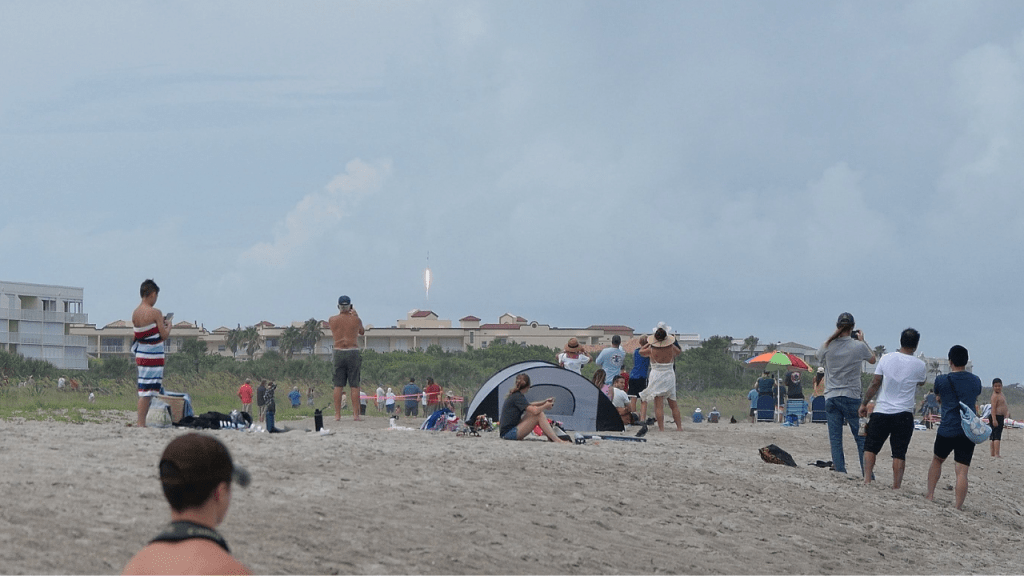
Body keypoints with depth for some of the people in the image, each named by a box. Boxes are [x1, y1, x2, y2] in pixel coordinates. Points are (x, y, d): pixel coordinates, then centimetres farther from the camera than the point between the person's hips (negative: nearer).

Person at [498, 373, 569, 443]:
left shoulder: (513, 395, 15)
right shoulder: (517, 397, -16)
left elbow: (529, 405, 33)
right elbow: (534, 411, -24)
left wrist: (544, 402, 26)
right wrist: (545, 406, -4)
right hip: (508, 434, -10)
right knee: (539, 415, -16)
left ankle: (550, 437, 9)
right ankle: (557, 440, -16)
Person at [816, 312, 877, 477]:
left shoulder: (827, 347, -4)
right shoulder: (858, 346, -8)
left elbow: (820, 358, 20)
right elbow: (872, 359, 12)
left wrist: (834, 336, 21)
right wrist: (862, 340, 23)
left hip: (831, 398, 2)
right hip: (851, 397, -2)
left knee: (835, 440, 3)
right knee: (861, 438, 6)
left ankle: (840, 473, 0)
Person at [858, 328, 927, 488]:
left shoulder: (886, 358, -1)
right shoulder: (919, 365, -3)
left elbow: (875, 384, 2)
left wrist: (864, 404, 10)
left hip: (881, 412, 0)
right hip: (904, 414, 0)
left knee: (870, 448, 9)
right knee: (899, 453, 2)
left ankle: (867, 480, -2)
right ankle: (896, 487, -1)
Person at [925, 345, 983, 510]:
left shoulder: (942, 380, -2)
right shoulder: (976, 381, 7)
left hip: (947, 430, -1)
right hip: (969, 432, 1)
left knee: (937, 460, 24)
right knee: (962, 471, -3)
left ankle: (930, 494, 23)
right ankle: (958, 507, -10)